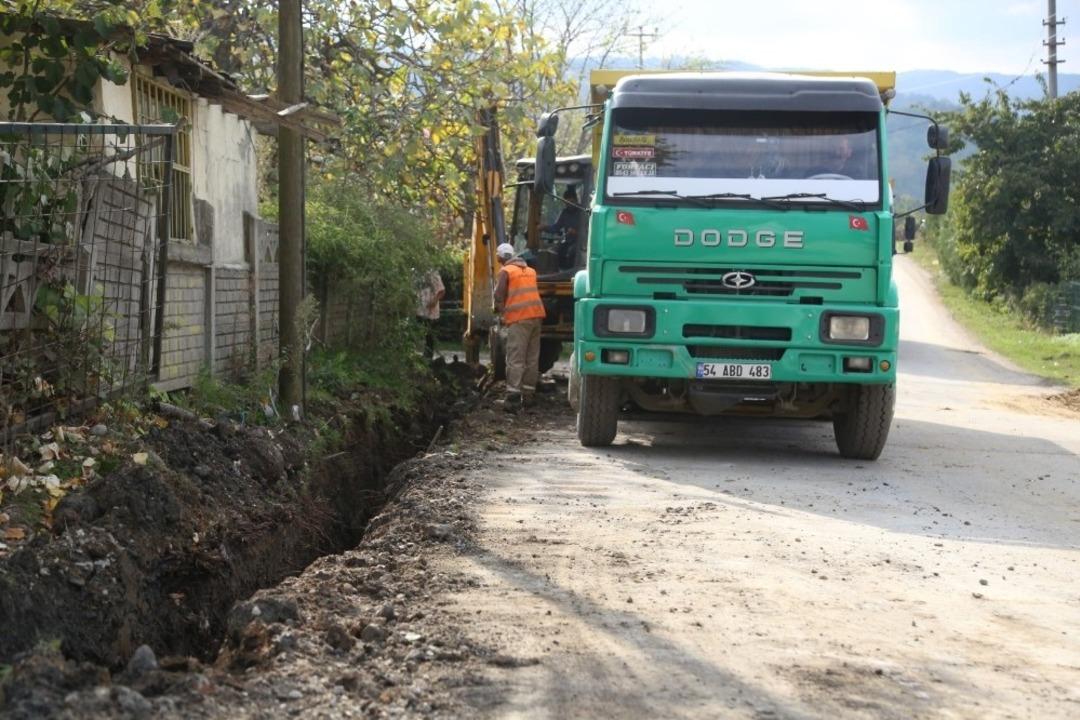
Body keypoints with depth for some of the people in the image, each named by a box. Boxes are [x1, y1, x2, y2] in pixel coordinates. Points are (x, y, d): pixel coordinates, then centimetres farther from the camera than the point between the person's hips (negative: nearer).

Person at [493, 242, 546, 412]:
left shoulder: (506, 271, 0)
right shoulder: (530, 270, 19)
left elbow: (499, 295, -6)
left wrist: (501, 312, 11)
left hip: (519, 318, -6)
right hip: (536, 315, 6)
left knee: (515, 359, -8)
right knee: (532, 358, 11)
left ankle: (513, 398, -15)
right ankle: (528, 395, 14)